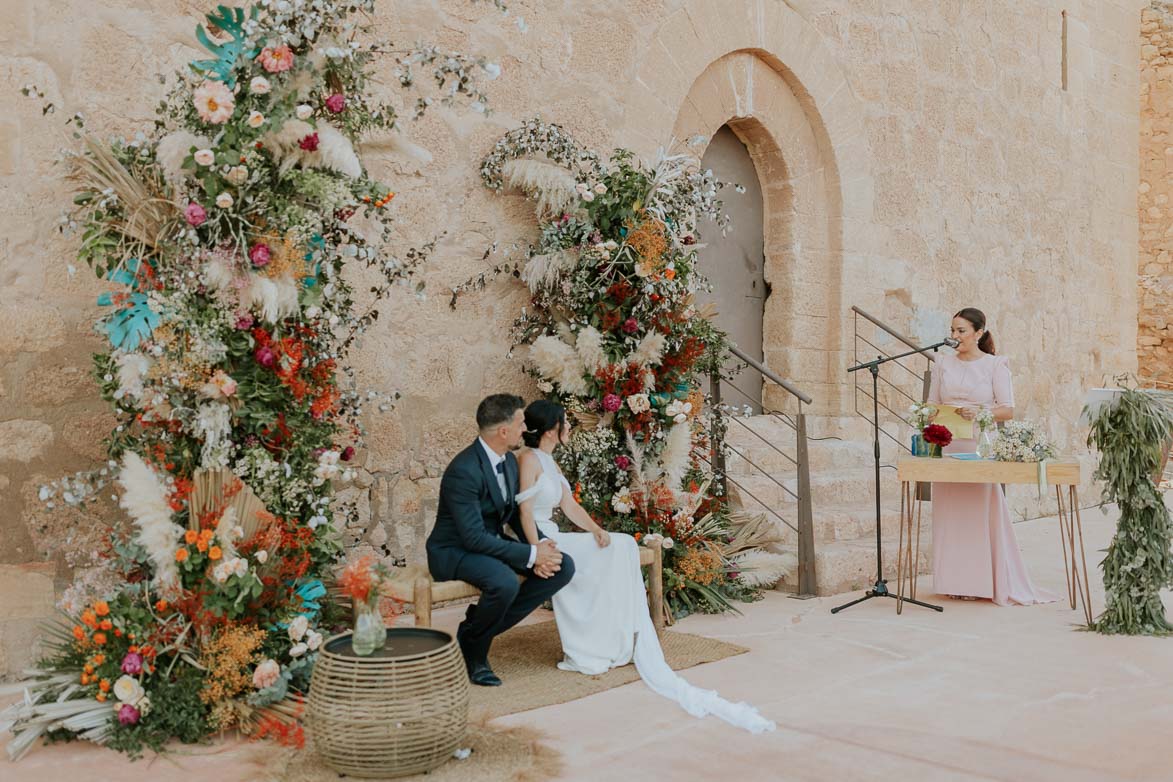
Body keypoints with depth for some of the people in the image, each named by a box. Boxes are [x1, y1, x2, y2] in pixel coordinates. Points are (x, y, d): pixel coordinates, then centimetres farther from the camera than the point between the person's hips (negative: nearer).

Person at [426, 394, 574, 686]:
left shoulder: (509, 461, 2)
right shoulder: (463, 471, -25)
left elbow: (517, 512, 12)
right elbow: (473, 537, -28)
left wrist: (541, 543, -9)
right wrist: (531, 555, -27)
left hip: (491, 543, 9)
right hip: (455, 551, -9)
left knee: (563, 567, -7)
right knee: (505, 583, -37)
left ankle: (481, 626, 0)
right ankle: (471, 647, -7)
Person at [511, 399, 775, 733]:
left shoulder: (549, 461, 19)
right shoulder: (529, 459, -9)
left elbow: (569, 506, 16)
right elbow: (525, 511, -17)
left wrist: (597, 530, -1)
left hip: (551, 538, 9)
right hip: (536, 541, -9)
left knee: (623, 547, -10)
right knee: (617, 553, -21)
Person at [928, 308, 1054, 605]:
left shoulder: (995, 365, 1)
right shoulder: (943, 363, 12)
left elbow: (1008, 410, -2)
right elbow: (932, 405, 14)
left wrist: (980, 412, -18)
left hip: (981, 447, -3)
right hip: (947, 445, 4)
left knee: (981, 511, -4)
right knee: (950, 512, 2)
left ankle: (983, 581, 5)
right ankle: (955, 581, 10)